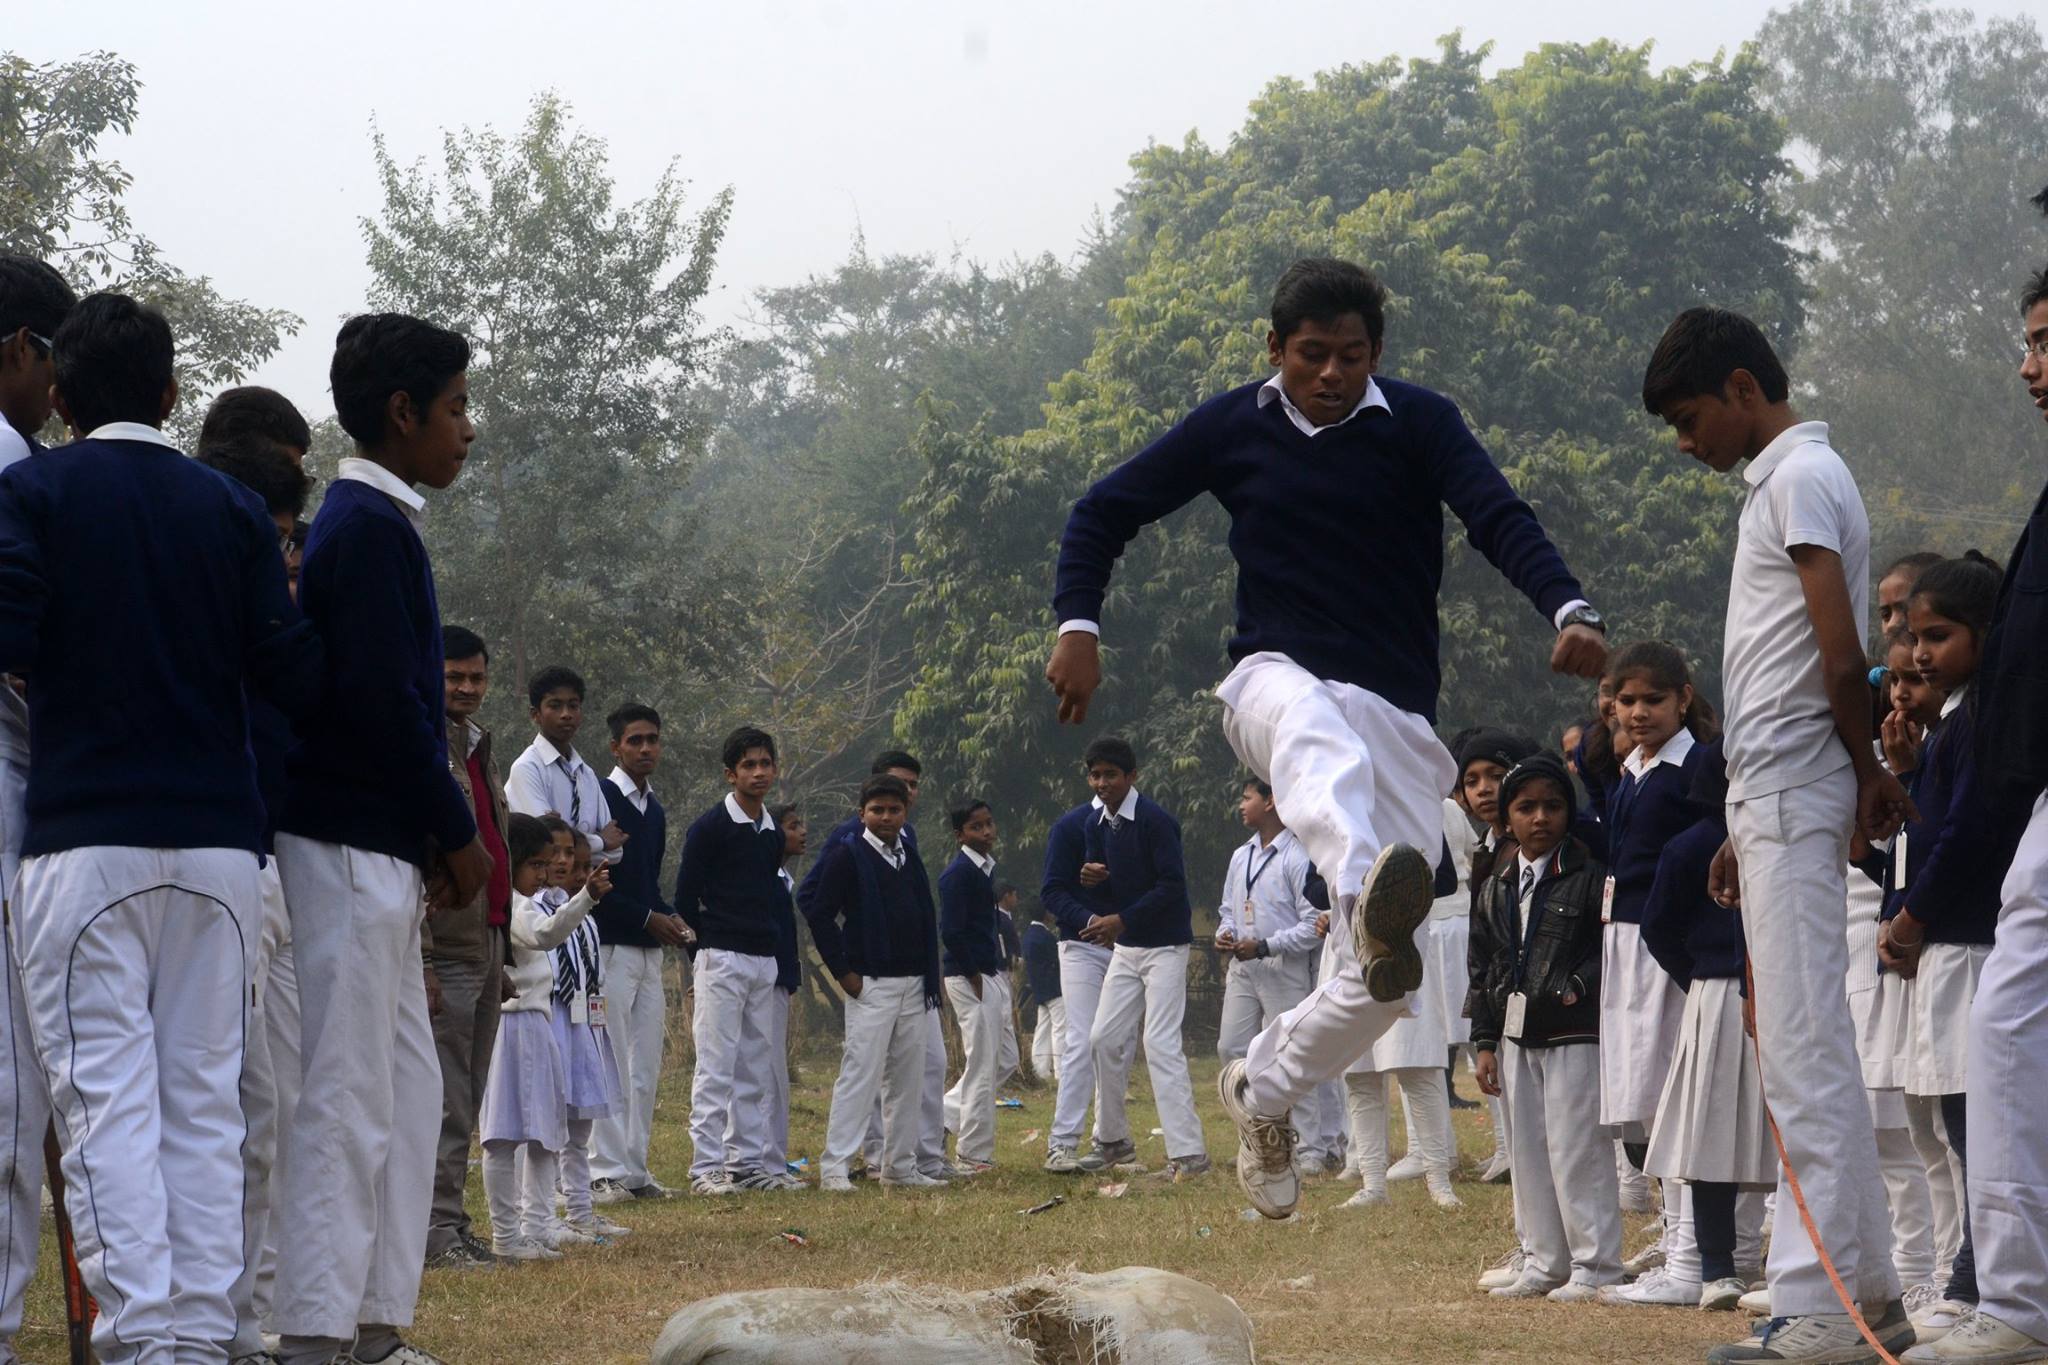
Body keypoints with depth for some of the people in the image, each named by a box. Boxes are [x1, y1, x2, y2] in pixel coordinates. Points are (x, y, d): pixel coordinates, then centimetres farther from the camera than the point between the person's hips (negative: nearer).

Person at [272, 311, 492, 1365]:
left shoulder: (365, 521, 19)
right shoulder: (370, 525, -12)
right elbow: (383, 701, -19)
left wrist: (435, 838, 12)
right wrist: (460, 834, -11)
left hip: (377, 853, 10)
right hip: (349, 851, -10)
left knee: (406, 1091, 12)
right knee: (345, 1101, -9)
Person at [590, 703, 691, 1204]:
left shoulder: (655, 810, 18)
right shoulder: (602, 798, -8)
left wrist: (670, 918, 4)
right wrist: (649, 918, -13)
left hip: (649, 950, 8)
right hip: (611, 946, -8)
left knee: (646, 1068, 8)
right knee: (612, 1064, -9)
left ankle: (634, 1169, 11)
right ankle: (607, 1172, -8)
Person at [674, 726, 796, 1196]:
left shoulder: (773, 832, 14)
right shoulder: (709, 828, -5)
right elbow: (685, 900, -4)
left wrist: (787, 967, 12)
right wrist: (709, 949, -1)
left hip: (766, 961, 7)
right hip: (721, 959, -6)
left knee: (759, 1068, 7)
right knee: (715, 1068, -7)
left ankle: (746, 1160, 13)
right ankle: (706, 1167, -7)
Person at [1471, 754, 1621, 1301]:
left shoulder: (1590, 875, -5)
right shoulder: (1496, 890, 13)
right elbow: (1483, 969, 15)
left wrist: (1579, 988, -21)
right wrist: (1486, 1041, 11)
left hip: (1575, 1033, -7)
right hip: (1517, 1035, 7)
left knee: (1575, 1148, -8)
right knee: (1528, 1151, 10)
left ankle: (1595, 1266, -1)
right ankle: (1544, 1262, 19)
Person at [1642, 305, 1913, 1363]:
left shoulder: (1801, 478, -10)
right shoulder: (1783, 481, 20)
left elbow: (1841, 660, -18)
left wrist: (1866, 773, -4)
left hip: (1794, 798, -10)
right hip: (1776, 801, 10)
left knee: (1804, 1047, -11)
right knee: (1805, 1045, 11)